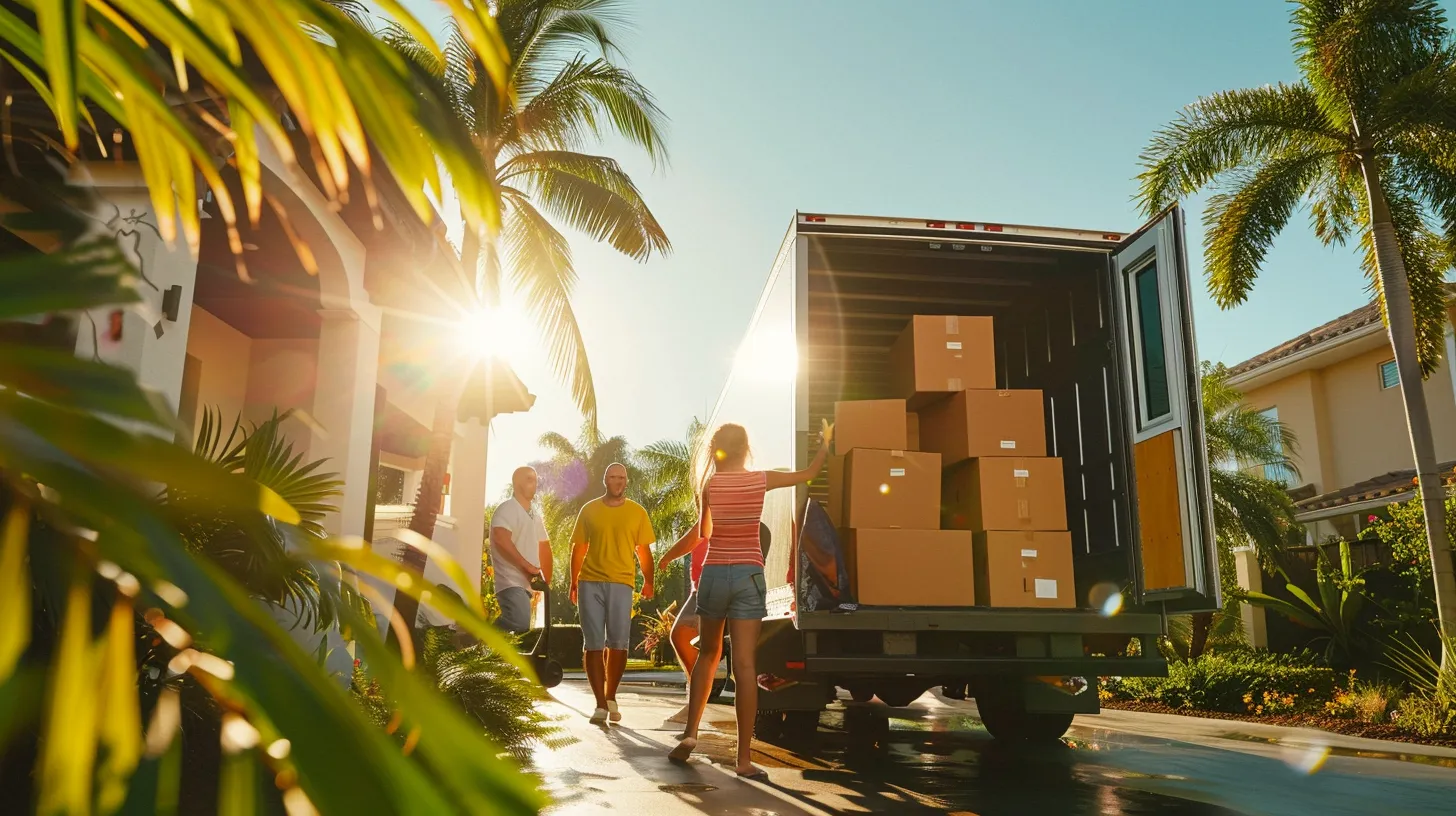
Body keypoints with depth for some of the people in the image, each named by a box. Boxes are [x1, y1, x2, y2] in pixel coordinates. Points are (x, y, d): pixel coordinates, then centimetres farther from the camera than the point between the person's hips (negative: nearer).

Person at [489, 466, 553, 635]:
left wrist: (546, 579, 13)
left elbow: (544, 547, 25)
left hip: (526, 583, 9)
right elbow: (501, 539, -21)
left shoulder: (535, 516, 20)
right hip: (510, 582, -9)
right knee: (520, 623, -29)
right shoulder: (507, 509, -6)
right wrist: (527, 565, -19)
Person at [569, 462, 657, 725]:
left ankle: (611, 697, 20)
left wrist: (648, 581, -6)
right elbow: (578, 548, 11)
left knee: (618, 644, -1)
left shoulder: (637, 512, 6)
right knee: (593, 644, 0)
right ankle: (601, 704, 5)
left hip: (621, 583, -1)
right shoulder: (589, 510, 8)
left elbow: (644, 551, 6)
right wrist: (573, 583, 7)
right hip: (590, 583, 1)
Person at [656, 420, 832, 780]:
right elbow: (809, 474, 14)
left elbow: (699, 534, -1)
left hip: (714, 574, 1)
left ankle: (690, 733, 13)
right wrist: (825, 444, 30)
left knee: (708, 653, 20)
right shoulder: (761, 479, 1)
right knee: (744, 663, -4)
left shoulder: (709, 485, -1)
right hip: (748, 575, -1)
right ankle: (744, 757, -4)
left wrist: (666, 558, 13)